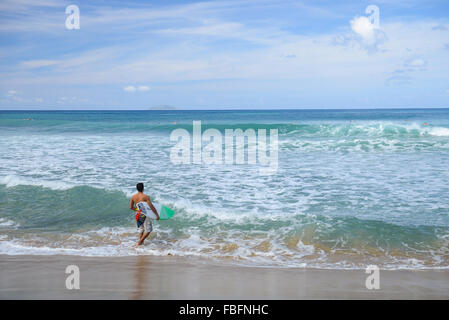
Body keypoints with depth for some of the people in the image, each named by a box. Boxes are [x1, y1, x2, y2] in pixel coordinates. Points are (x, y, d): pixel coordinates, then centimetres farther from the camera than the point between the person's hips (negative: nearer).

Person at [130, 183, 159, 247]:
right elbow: (151, 207, -17)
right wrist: (157, 215, -11)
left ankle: (141, 243, 21)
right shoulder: (145, 197, -14)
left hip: (138, 215, 6)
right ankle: (139, 242, -2)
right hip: (144, 215, -6)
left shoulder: (133, 197, 1)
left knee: (141, 229, 20)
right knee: (148, 230, 6)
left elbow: (131, 207, 10)